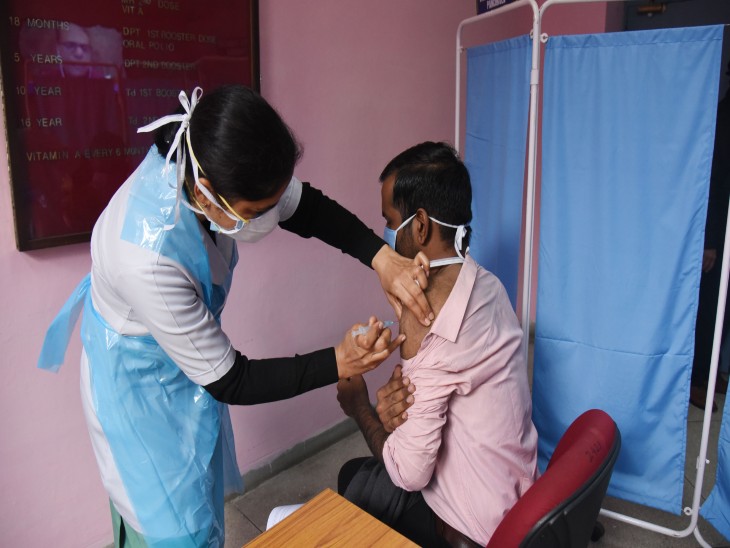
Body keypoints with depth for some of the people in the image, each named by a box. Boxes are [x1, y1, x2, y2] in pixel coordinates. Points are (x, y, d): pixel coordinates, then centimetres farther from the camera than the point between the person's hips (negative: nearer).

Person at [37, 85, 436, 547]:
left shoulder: (202, 163, -24)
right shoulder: (148, 258, -41)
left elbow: (306, 207, -9)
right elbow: (229, 382, -28)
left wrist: (382, 257, -23)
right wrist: (338, 363, -29)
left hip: (192, 352, 7)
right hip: (141, 382, -6)